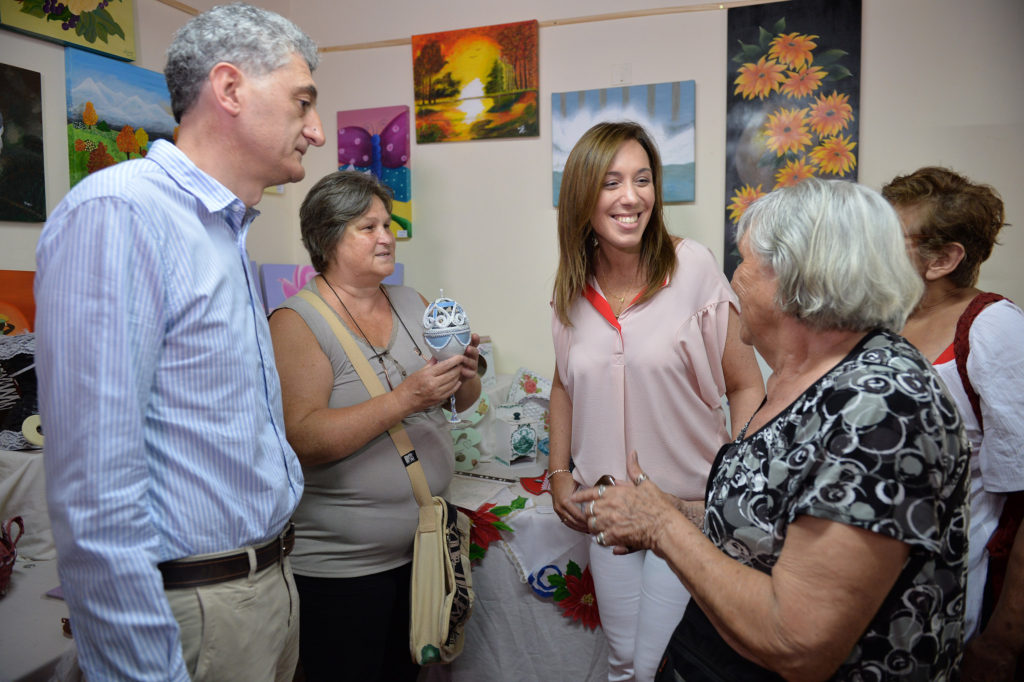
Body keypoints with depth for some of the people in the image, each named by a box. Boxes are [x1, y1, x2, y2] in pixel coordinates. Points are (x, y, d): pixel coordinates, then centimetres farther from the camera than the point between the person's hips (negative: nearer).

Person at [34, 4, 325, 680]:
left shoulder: (227, 231, 10)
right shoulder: (116, 214, -19)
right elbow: (95, 492, -24)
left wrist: (277, 549, 16)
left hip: (271, 576, 8)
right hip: (198, 609, -8)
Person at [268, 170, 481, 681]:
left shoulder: (411, 304, 6)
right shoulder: (297, 322, -13)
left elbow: (462, 401, 11)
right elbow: (301, 440, -23)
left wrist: (465, 372, -11)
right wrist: (404, 399, -29)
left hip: (423, 544, 6)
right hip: (342, 564, -5)